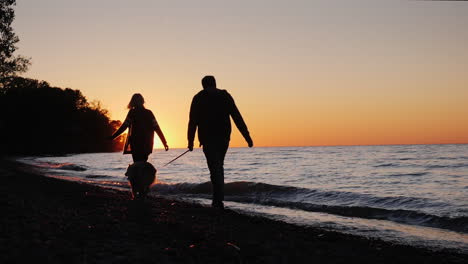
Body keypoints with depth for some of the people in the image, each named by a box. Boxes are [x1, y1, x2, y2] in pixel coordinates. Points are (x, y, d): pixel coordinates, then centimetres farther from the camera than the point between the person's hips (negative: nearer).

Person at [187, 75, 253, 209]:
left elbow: (193, 121, -3)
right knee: (218, 167, 17)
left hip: (208, 139, -3)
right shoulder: (225, 96, 9)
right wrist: (247, 136, 2)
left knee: (215, 168, -3)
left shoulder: (198, 98, 3)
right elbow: (238, 118, 3)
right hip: (224, 138, 3)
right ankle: (217, 199, 18)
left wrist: (190, 141, -2)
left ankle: (219, 200, -11)